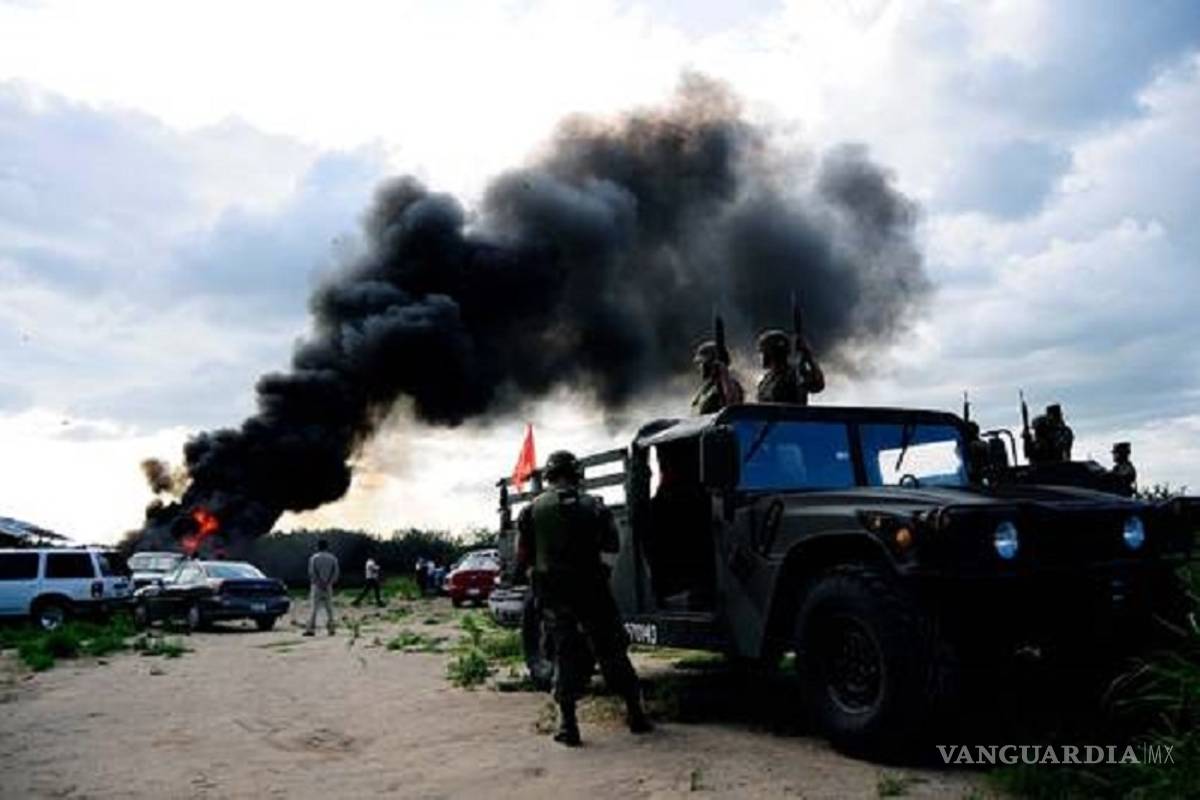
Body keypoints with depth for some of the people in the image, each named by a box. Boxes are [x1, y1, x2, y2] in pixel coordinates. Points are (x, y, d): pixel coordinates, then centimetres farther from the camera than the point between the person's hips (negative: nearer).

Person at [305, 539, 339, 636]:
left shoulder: (314, 558, -4)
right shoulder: (333, 558, 4)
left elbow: (311, 572, -9)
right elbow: (335, 572, -2)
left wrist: (318, 582, -4)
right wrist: (328, 582, -4)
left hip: (317, 586, -2)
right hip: (328, 586, 2)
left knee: (314, 608, -2)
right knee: (329, 608, 8)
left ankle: (311, 629, -6)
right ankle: (330, 628, 7)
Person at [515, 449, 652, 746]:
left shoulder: (532, 510, -3)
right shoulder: (593, 506, -2)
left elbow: (523, 557, -1)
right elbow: (612, 545, 5)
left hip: (553, 593, 0)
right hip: (591, 588, 0)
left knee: (566, 654, 8)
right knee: (611, 650, 11)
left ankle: (567, 724, 4)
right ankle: (635, 712, 15)